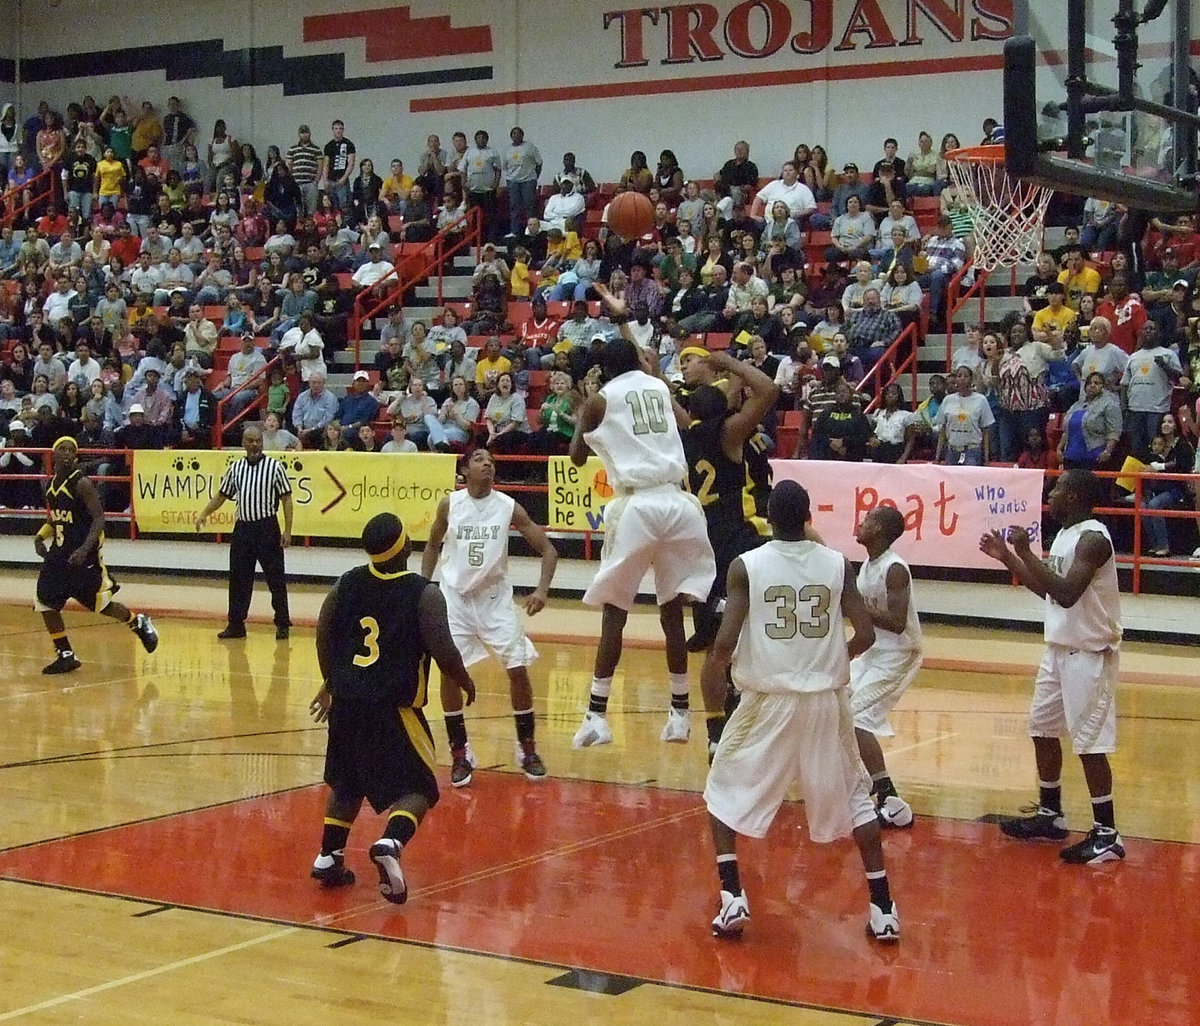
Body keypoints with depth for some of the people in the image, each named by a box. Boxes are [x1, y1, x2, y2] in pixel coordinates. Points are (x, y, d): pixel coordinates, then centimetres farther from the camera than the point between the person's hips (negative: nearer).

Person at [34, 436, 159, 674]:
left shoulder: (82, 483, -14)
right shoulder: (51, 484, 8)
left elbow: (99, 518, -18)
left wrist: (84, 550, -27)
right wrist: (41, 536, 6)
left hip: (84, 554, -7)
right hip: (59, 551, 7)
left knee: (102, 604, 0)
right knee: (45, 602, 0)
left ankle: (139, 623, 28)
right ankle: (66, 656, 10)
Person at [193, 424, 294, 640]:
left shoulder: (275, 466, -4)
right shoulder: (235, 468, 8)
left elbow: (286, 499, -4)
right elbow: (222, 495, 15)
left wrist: (287, 531, -9)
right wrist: (204, 514, 2)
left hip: (267, 528, -4)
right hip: (243, 527, 4)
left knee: (276, 578, 0)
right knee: (238, 578, 6)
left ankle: (282, 624, 9)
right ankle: (236, 624, 14)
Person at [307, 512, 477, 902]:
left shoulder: (346, 583, 4)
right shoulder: (425, 594, -11)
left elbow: (324, 637, 11)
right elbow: (443, 651, -14)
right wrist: (464, 681, 6)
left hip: (346, 703, 5)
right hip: (394, 709, -5)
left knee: (347, 784, 24)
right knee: (417, 790, 5)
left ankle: (329, 858, 22)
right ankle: (390, 844, -20)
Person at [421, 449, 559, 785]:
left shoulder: (509, 507, -9)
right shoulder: (450, 504, -6)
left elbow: (548, 550, -5)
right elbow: (433, 545, 11)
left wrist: (542, 590, -19)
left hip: (495, 597, 0)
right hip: (455, 597, 0)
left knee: (518, 669, -6)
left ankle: (527, 748, 11)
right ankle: (460, 752, 7)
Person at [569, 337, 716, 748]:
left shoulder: (600, 401, 8)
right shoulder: (660, 387, 17)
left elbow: (577, 458, 14)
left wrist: (583, 419, 32)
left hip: (637, 505, -3)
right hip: (678, 501, 3)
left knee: (614, 609, 5)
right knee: (672, 609, 14)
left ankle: (597, 717, 2)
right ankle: (680, 714, 16)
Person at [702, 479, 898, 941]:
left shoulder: (746, 566, -7)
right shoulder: (838, 564, 0)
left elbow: (726, 642, -13)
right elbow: (865, 635, -3)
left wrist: (711, 672, 7)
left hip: (768, 700, -2)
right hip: (827, 700, 2)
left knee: (724, 794, 17)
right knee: (854, 797, 18)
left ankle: (733, 898, 4)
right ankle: (883, 908, 12)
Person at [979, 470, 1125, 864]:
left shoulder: (1092, 538, -19)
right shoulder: (1065, 535, 10)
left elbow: (1067, 593, -30)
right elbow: (1047, 589, 20)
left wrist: (1026, 553, -28)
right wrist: (1007, 557, 12)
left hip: (1089, 654, -10)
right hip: (1060, 649, 10)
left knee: (1090, 743, -7)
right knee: (1043, 729, 16)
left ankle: (1106, 835, 0)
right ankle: (1050, 816, 29)